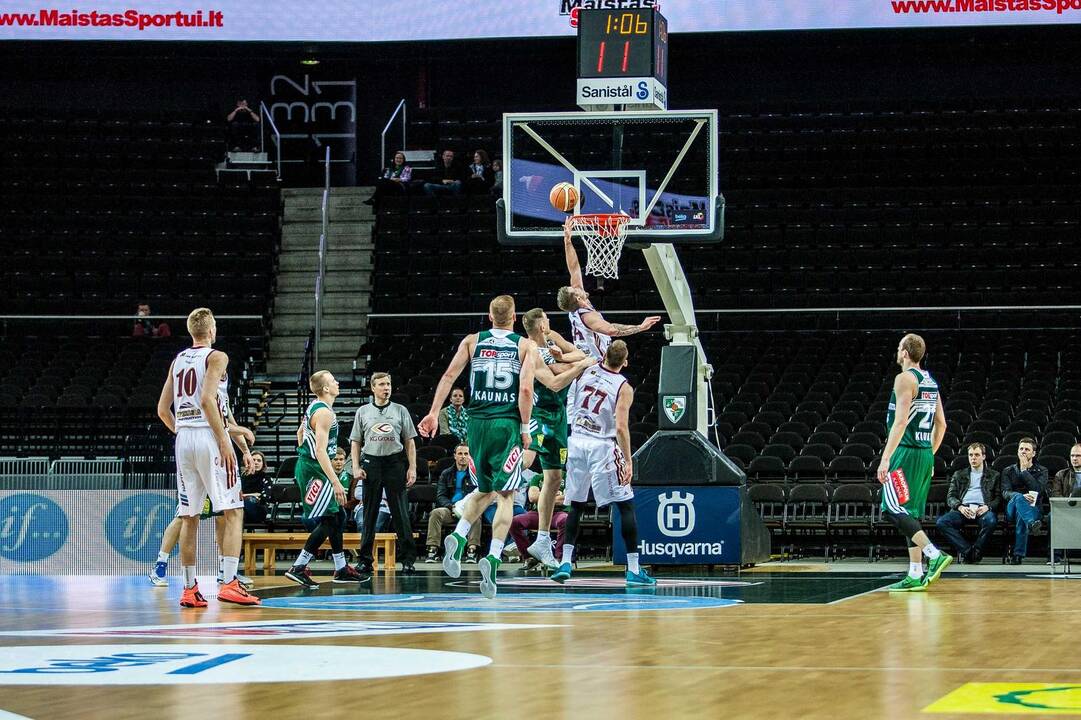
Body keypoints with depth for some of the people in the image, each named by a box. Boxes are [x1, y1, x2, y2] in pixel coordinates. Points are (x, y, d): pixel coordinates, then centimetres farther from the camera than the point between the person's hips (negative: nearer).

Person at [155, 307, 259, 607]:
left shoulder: (177, 360, 15)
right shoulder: (216, 357, -4)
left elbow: (163, 409, 14)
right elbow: (207, 400, -17)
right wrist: (224, 442, -16)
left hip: (183, 437, 6)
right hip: (209, 436, -6)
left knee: (189, 517, 9)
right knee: (233, 512, -4)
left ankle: (189, 588, 7)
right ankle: (229, 583, -15)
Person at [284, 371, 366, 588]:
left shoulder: (314, 407, 11)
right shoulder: (324, 413, -20)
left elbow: (302, 432, 25)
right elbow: (320, 450, -26)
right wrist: (335, 482, -28)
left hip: (307, 465, 10)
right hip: (313, 469, -10)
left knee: (337, 516, 15)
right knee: (328, 521, -11)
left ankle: (341, 569, 21)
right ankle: (298, 568, -13)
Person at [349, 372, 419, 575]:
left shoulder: (400, 410, 8)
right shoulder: (363, 411, 10)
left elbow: (409, 441, 8)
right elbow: (356, 442, 12)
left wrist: (412, 468, -1)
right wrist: (356, 467, 0)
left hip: (395, 462, -1)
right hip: (371, 462, 1)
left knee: (400, 513, -4)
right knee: (369, 513, 4)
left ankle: (407, 559, -1)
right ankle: (365, 560, 8)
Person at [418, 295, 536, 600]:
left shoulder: (472, 341, 10)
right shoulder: (525, 345, 2)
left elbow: (449, 376, 2)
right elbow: (526, 388, -8)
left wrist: (433, 413, 1)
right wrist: (525, 429, -1)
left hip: (477, 422, 3)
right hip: (507, 424, -3)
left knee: (484, 491, 20)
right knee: (505, 495, -2)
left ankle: (457, 539, 0)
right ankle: (492, 558, -18)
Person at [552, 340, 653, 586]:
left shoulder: (585, 371, 3)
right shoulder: (623, 387, -8)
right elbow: (621, 428, -15)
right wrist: (628, 462, -11)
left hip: (576, 442, 4)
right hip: (602, 446, -4)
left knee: (576, 506, 16)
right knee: (626, 506, 3)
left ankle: (565, 563, 8)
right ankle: (633, 570, -2)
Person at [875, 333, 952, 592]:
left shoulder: (905, 378, -11)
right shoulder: (931, 381, 16)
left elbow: (900, 421, -19)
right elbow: (941, 425, 19)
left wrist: (886, 458, -20)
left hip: (906, 453, -9)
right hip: (925, 455, 9)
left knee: (894, 510, -10)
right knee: (910, 515, 11)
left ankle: (935, 555, -22)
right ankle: (915, 576, 9)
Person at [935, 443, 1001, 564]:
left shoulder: (994, 475, 21)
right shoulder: (959, 475, 25)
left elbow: (999, 498, 12)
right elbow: (950, 497, 15)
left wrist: (987, 507, -10)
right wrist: (960, 507, -8)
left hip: (982, 509, -2)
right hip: (963, 509, 2)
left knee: (991, 521, -39)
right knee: (941, 522, -29)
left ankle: (976, 549, -22)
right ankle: (966, 550, -27)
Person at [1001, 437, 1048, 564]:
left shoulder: (1042, 471, 16)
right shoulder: (1008, 471, 19)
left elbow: (1038, 489, -5)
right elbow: (1005, 493, 1)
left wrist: (1024, 470, -1)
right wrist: (1021, 496, -21)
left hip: (1034, 509, -1)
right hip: (1012, 509, 1)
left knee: (1021, 515, -39)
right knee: (1018, 497, -37)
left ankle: (1018, 554, -43)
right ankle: (1032, 524, -66)